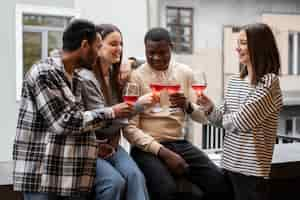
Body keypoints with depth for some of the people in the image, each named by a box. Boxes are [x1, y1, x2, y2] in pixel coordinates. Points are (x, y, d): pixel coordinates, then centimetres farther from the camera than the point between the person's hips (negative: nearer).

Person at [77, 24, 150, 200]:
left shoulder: (114, 75, 9)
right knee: (115, 181, -29)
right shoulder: (85, 78, -16)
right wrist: (138, 105, -24)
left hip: (112, 145, 6)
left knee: (136, 176, -22)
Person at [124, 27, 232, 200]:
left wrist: (187, 106, -16)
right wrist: (163, 151, -19)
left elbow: (203, 116, 7)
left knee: (219, 183, -15)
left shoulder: (185, 72, 7)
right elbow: (130, 128, -10)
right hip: (147, 147, -4)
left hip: (178, 143, 4)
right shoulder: (136, 77, -5)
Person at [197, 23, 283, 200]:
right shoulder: (234, 81, 8)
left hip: (252, 168, -7)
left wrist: (225, 118, -1)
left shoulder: (269, 83, -14)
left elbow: (241, 122, -20)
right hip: (230, 164, 7)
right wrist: (210, 108, -7)